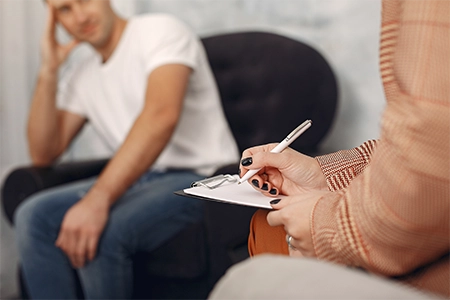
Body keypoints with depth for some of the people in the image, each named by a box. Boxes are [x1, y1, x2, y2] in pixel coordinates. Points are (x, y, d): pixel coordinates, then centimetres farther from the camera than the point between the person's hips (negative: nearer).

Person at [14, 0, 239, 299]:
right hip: (136, 180, 7)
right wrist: (49, 71, 4)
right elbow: (44, 154, 12)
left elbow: (161, 116, -26)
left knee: (100, 235, -30)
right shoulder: (83, 76, 16)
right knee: (33, 216, -13)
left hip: (200, 176, -7)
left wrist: (97, 200, -35)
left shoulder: (160, 30, -7)